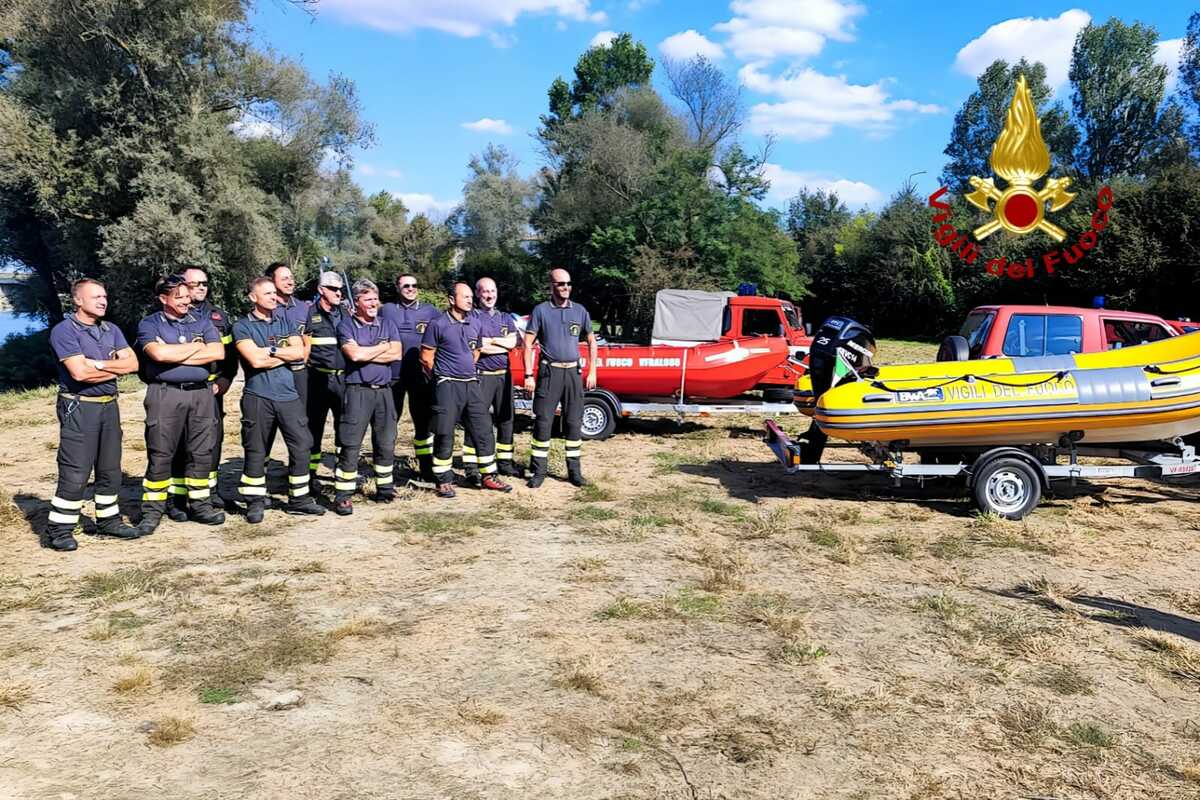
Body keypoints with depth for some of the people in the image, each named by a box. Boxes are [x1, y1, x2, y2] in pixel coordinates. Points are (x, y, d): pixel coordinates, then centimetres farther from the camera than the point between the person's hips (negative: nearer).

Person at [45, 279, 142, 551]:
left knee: (110, 469, 13)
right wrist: (115, 368, -5)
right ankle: (59, 530, 1)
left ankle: (108, 520, 24)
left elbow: (132, 363, 1)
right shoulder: (64, 331, -7)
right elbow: (79, 372, -18)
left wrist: (98, 364, -11)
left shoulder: (112, 330, 13)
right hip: (79, 407, -7)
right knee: (75, 473, -7)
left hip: (109, 405, 7)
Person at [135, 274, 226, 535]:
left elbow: (218, 352, -4)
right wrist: (196, 346, -4)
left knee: (201, 453, 7)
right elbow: (158, 353, -16)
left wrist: (175, 354, -7)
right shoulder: (150, 324, 4)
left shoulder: (203, 322, 13)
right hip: (165, 394, -3)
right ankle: (152, 511, 7)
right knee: (160, 454, -1)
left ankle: (199, 505, 17)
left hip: (201, 393, 3)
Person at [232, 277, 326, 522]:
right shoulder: (242, 326, 1)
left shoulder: (285, 322, 14)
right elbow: (255, 360, -13)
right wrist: (285, 354, -3)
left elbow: (299, 352, 0)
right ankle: (255, 502, 15)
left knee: (301, 446, 3)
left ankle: (299, 499, 14)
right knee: (255, 451, 3)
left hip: (288, 394, 4)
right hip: (258, 397, -4)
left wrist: (270, 350, -7)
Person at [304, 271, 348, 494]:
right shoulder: (309, 314, -1)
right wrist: (303, 375, -9)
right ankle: (311, 475, 12)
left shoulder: (345, 315, 13)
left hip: (343, 378, 4)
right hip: (319, 378, -4)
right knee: (314, 426, 4)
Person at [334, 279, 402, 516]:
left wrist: (365, 354, -9)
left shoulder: (387, 324, 13)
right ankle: (342, 495, 0)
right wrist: (382, 347, -3)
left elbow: (397, 354, -1)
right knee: (350, 445, -5)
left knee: (386, 443, 11)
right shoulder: (346, 325, 1)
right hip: (357, 390, -4)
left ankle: (385, 488, 24)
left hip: (384, 390, 5)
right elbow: (354, 354, -16)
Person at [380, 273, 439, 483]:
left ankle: (427, 469, 16)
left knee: (423, 423, 7)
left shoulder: (430, 311, 8)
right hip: (393, 375, 0)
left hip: (421, 376, 1)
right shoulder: (387, 310, 7)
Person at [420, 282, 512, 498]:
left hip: (471, 384, 6)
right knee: (444, 436, -1)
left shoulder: (475, 324, 10)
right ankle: (443, 481, 9)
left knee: (483, 431, 6)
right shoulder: (438, 325, -7)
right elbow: (426, 358, -4)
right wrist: (444, 376, 3)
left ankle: (488, 477, 17)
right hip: (447, 387, -6)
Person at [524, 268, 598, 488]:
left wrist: (592, 371, 7)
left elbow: (591, 342, 16)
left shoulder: (580, 311, 9)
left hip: (573, 372, 3)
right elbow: (528, 344, -2)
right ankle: (538, 471, 5)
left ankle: (574, 470, 16)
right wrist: (528, 375, -10)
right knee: (543, 421, -3)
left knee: (574, 422, 7)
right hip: (549, 371, -3)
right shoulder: (541, 310, 0)